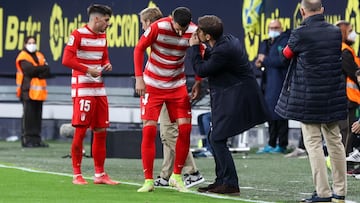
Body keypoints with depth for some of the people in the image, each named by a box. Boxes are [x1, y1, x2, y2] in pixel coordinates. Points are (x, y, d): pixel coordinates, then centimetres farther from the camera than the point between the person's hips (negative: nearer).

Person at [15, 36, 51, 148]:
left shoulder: (40, 56, 17)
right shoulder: (23, 57, -2)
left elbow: (47, 72, 5)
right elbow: (30, 70, -17)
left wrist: (36, 71, -11)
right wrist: (42, 68, -5)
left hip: (39, 91, 7)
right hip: (28, 91, -6)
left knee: (38, 116, 7)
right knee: (28, 116, -9)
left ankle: (36, 139, 11)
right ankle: (27, 139, -7)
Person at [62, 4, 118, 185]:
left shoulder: (102, 36, 14)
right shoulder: (78, 34, -9)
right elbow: (67, 60, -15)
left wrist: (107, 64, 2)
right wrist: (88, 70, -17)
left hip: (99, 89, 8)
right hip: (82, 90, -7)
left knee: (101, 131, 7)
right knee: (80, 131, -6)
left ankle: (100, 174, 15)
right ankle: (77, 175, 3)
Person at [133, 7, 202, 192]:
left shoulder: (193, 31, -13)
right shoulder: (158, 27, -21)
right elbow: (139, 49, -10)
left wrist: (198, 82, -8)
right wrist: (139, 78, -14)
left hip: (177, 86, 3)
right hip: (152, 85, -3)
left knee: (185, 129, -6)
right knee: (149, 130, -8)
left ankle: (176, 176, 8)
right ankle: (148, 180, -2)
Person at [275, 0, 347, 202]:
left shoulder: (300, 34, -14)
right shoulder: (336, 32, 1)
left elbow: (286, 54, 4)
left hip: (309, 97, -5)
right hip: (334, 94, 5)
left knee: (314, 143, -1)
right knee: (335, 140, 12)